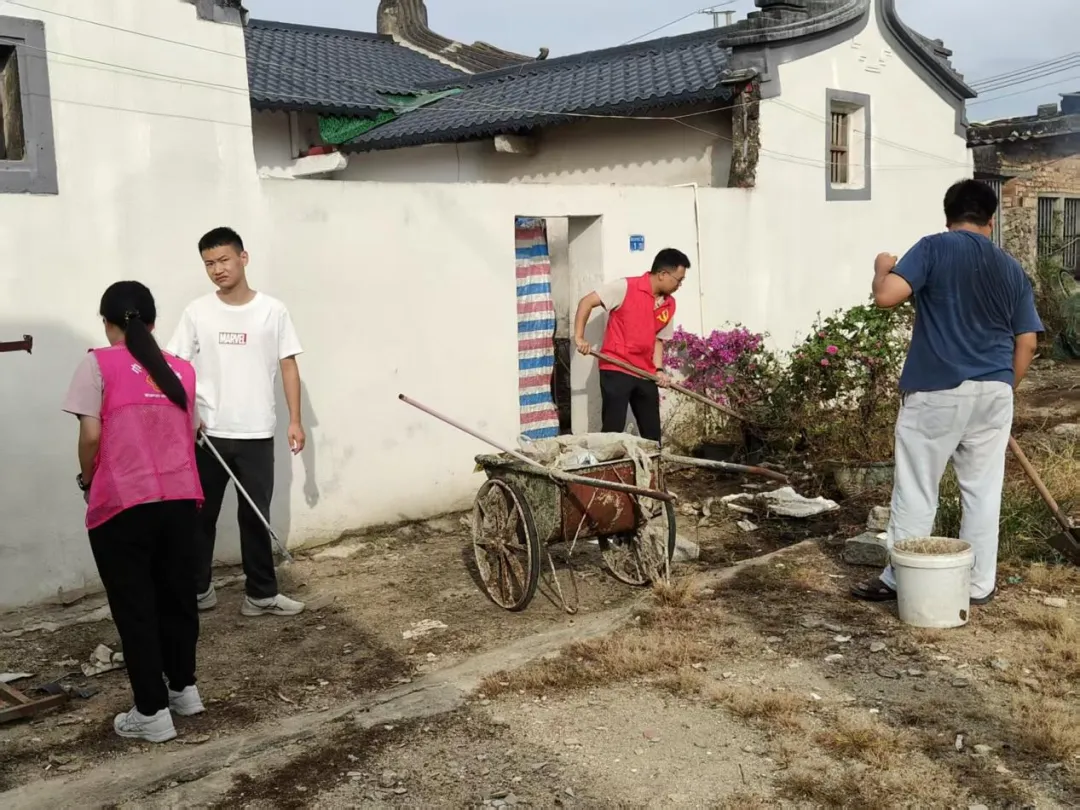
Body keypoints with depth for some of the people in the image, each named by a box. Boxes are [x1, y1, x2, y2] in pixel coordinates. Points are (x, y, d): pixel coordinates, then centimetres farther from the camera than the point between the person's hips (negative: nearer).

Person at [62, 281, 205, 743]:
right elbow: (190, 434, 12)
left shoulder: (98, 364, -3)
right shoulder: (181, 370, 10)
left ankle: (152, 713, 10)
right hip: (180, 498, 5)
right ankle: (184, 689, 32)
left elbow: (91, 434, -9)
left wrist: (86, 479, 9)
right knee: (176, 595, 19)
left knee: (134, 606, 5)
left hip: (122, 503, -4)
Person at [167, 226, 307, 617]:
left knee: (255, 515, 8)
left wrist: (295, 420, -3)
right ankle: (196, 589, 25)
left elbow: (288, 365, 2)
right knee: (201, 514, 10)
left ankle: (261, 594, 18)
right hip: (207, 434, 1)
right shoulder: (197, 312, 0)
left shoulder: (272, 310, -1)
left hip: (256, 434, 0)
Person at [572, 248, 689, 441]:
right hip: (616, 370, -6)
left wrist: (659, 370, 2)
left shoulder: (669, 305, 8)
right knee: (613, 431, -5)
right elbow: (587, 301, -10)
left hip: (645, 375, 6)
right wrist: (579, 337, -17)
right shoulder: (626, 287, -11)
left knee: (653, 434, 10)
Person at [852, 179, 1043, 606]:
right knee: (983, 491, 11)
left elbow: (886, 295, -17)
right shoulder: (1013, 269, 9)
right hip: (993, 393, 4)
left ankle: (899, 580, 13)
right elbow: (1026, 344, 9)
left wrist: (882, 267, 5)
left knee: (916, 491, 5)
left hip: (936, 392, -4)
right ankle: (979, 584, 19)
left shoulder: (934, 248, -5)